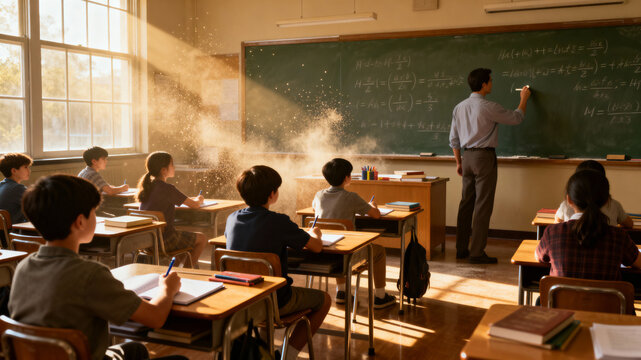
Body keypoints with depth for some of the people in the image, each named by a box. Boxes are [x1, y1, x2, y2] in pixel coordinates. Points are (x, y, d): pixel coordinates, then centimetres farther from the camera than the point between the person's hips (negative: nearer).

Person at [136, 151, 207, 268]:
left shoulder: (148, 185, 4)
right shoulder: (168, 188, -17)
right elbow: (195, 205, -11)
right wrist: (199, 200, 13)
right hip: (164, 239, -8)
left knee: (184, 236, 33)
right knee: (202, 238, 11)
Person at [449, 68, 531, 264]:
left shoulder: (459, 107, 8)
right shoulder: (488, 107, -12)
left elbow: (454, 139, 12)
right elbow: (516, 118, 1)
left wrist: (459, 162, 21)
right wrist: (524, 99, 19)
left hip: (467, 157, 7)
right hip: (484, 157, -7)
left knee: (466, 203, 11)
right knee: (483, 206, -3)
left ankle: (461, 249, 17)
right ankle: (477, 252, -1)